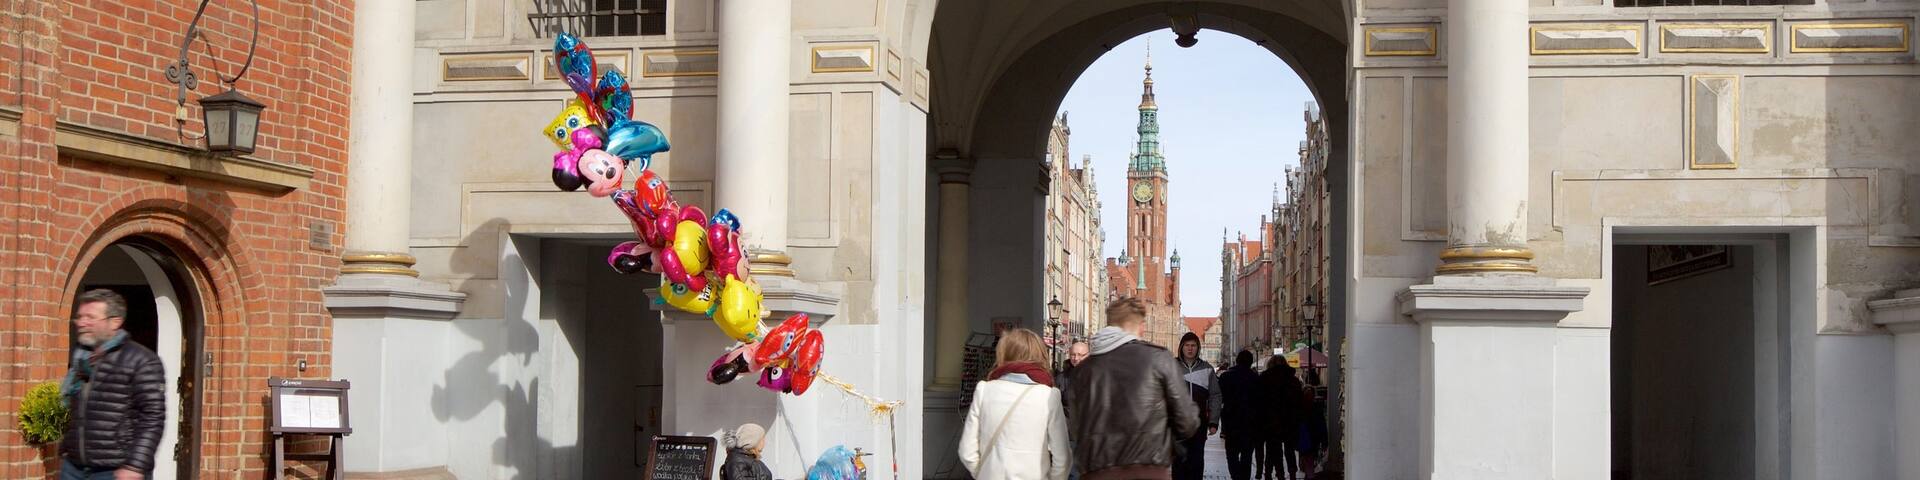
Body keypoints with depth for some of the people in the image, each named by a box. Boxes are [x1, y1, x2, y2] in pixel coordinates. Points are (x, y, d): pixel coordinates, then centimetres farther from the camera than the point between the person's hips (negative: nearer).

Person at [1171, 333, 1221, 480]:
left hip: (1199, 422, 2)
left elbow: (1215, 396, 6)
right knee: (1179, 459, -2)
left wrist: (1214, 422, -1)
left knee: (1197, 461, 5)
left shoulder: (1207, 369, 6)